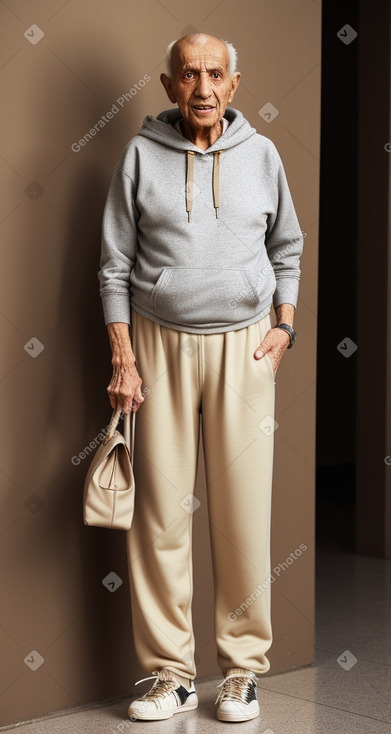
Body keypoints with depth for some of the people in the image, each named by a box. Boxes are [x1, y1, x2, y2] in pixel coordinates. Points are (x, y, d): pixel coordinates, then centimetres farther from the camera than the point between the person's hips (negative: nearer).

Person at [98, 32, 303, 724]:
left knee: (244, 511, 0)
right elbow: (115, 263, 3)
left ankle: (243, 667, 13)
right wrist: (124, 356, -3)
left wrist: (284, 325, 6)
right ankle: (170, 672, 10)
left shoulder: (261, 153, 6)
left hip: (244, 344, 1)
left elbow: (287, 247, 17)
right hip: (159, 342, 0)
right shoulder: (141, 154, 2)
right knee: (160, 511, -1)